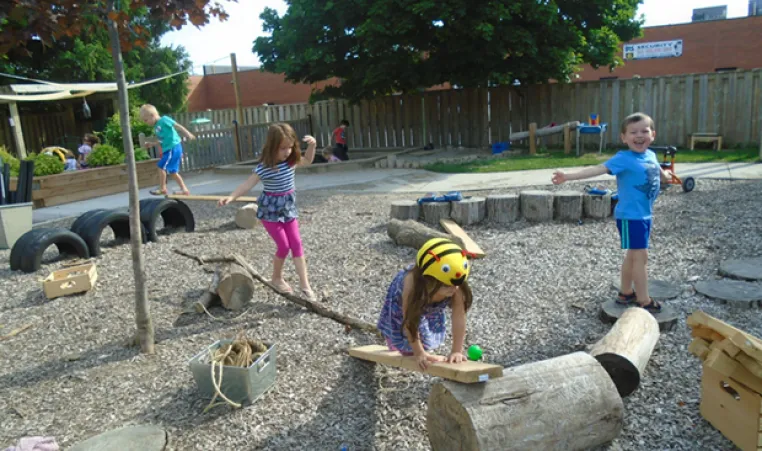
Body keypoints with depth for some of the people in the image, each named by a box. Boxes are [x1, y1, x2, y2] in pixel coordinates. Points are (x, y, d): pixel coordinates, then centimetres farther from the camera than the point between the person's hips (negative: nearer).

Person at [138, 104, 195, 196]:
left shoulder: (164, 119, -7)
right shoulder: (156, 127, 17)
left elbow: (177, 126, -12)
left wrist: (188, 134, -19)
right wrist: (151, 144, 16)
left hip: (173, 148, -9)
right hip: (169, 149, 9)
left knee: (161, 166, -5)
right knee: (172, 171, 11)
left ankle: (162, 189, 5)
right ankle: (184, 189, 14)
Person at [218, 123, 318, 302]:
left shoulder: (291, 161, -4)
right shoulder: (264, 168, -20)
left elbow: (307, 161, 14)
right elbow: (248, 184, -22)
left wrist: (312, 145, -4)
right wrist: (231, 197, -36)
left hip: (288, 208, 5)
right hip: (270, 210, -5)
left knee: (296, 244, 1)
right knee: (284, 246, -3)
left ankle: (304, 283, 5)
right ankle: (276, 278, 22)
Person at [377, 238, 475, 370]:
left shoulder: (458, 288, -41)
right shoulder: (412, 283, -47)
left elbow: (459, 317, -35)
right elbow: (409, 321, -37)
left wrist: (457, 350, -34)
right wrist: (419, 353, -31)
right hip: (402, 299, -3)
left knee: (428, 342, 11)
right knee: (406, 346, 1)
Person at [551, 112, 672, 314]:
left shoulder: (651, 155, 5)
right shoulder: (623, 159, -18)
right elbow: (598, 169, -29)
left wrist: (665, 175, 52)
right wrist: (569, 176, -43)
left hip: (645, 215, 8)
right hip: (630, 216, -8)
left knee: (633, 255, 17)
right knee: (641, 256, -5)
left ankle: (625, 293, 30)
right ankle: (644, 301, 4)